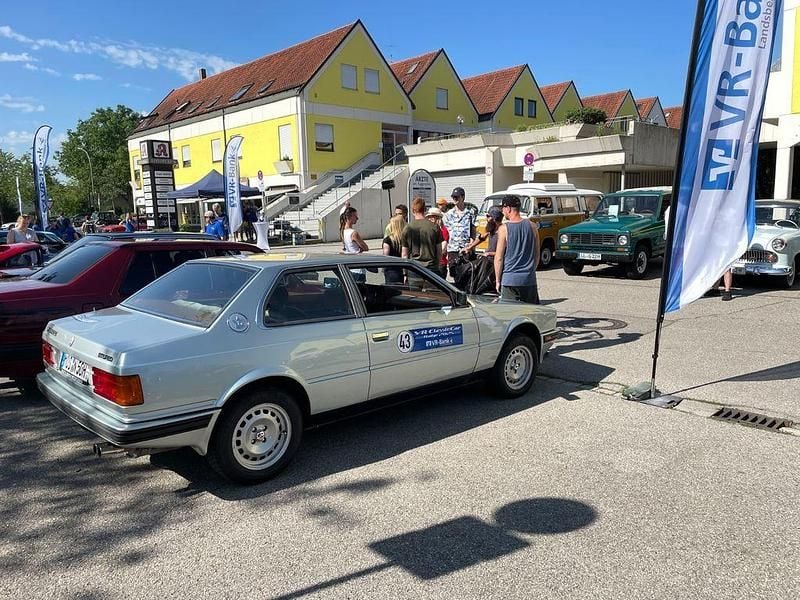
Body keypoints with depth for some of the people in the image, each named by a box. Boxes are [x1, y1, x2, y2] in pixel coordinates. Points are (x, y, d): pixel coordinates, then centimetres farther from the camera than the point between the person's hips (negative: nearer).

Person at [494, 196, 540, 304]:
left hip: (510, 280, -4)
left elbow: (499, 258, -7)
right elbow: (537, 254, 10)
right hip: (530, 279, 4)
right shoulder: (532, 226, 4)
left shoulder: (504, 228, -8)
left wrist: (497, 280, 1)